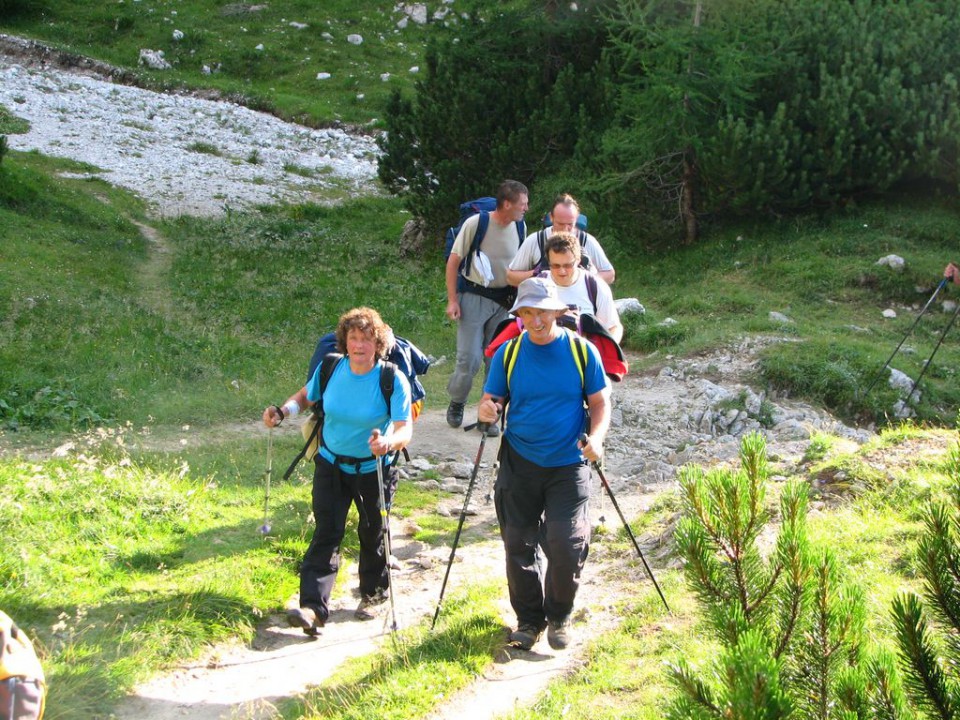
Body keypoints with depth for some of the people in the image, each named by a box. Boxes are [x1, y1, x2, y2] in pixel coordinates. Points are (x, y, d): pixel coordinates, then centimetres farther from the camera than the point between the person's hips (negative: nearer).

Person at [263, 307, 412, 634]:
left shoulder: (393, 380, -20)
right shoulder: (330, 368, -10)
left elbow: (405, 430, -26)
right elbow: (306, 395, 8)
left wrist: (388, 442, -49)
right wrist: (282, 411, -12)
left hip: (374, 469, -2)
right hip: (331, 464, 2)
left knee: (373, 534, 14)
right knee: (326, 533, -8)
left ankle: (373, 595, 37)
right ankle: (313, 607, -15)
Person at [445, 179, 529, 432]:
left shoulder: (519, 228, 1)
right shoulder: (476, 224, -12)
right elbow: (453, 261, -6)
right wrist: (452, 300, -9)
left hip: (504, 301, 4)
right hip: (474, 297, -4)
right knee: (469, 359, -6)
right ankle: (456, 403, 20)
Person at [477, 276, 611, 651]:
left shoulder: (581, 350, -3)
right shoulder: (508, 353, 1)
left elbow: (600, 402, 2)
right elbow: (489, 402, 3)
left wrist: (595, 437, -17)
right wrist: (486, 411, -21)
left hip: (568, 466, -2)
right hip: (519, 464, 2)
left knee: (567, 545, -10)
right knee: (519, 546, 6)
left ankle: (559, 616, 14)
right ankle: (529, 618, 25)